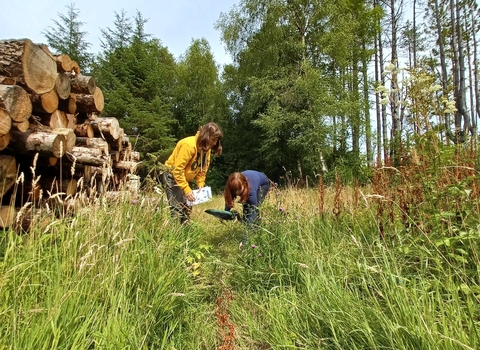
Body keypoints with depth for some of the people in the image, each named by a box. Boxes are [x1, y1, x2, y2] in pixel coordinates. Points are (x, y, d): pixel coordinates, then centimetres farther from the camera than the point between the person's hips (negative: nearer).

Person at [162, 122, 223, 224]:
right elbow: (178, 170, -30)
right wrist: (186, 189, -31)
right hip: (172, 176, -8)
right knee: (178, 209, -14)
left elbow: (202, 170, 3)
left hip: (185, 178, 8)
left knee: (187, 208, 6)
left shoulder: (206, 148, -2)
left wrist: (200, 185, -11)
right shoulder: (188, 145, -27)